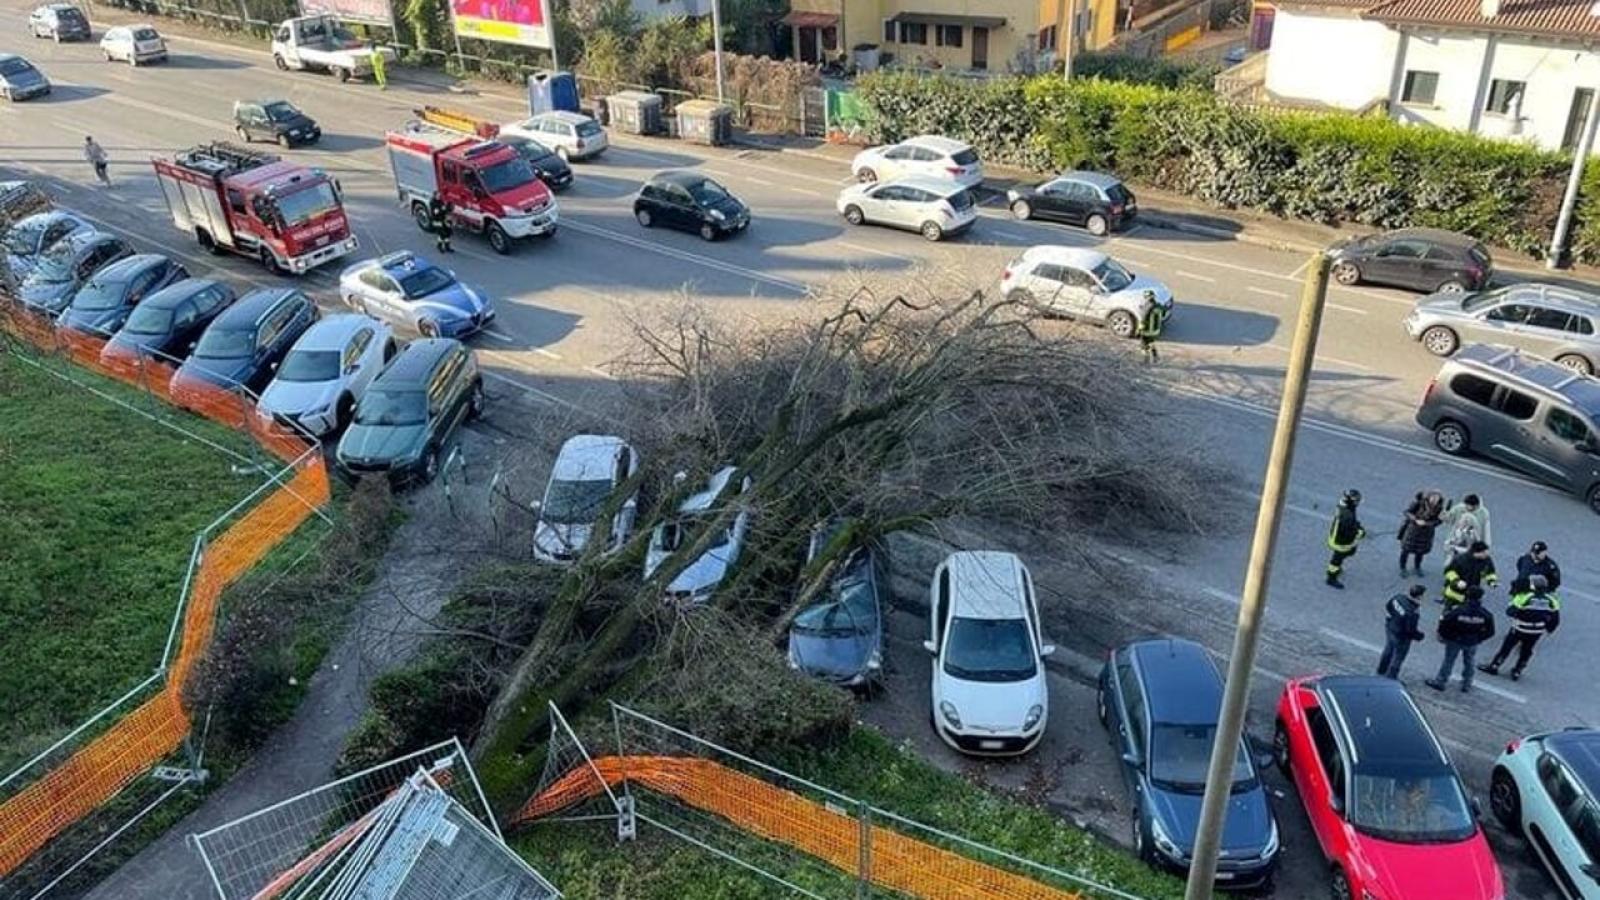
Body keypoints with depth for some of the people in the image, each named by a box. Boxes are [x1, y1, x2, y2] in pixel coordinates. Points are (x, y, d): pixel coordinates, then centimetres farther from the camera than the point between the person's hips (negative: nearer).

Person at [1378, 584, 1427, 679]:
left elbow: (1388, 607, 3)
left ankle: (1382, 671, 51)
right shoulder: (1413, 612, -36)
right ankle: (1390, 678, 34)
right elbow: (1411, 630, -28)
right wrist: (1420, 636, -9)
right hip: (1401, 636, -8)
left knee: (1388, 651, 30)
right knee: (1398, 658, 16)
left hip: (1390, 628, 8)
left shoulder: (1398, 597, -16)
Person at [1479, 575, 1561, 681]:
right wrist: (1549, 629, 16)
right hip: (1537, 631, 4)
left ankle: (1493, 666, 24)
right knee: (1526, 650, 21)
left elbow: (1510, 612, -16)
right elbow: (1555, 618, -1)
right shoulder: (1551, 600, -11)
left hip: (1520, 629, -4)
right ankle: (1517, 672, 31)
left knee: (1507, 647, 13)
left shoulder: (1524, 597, -24)